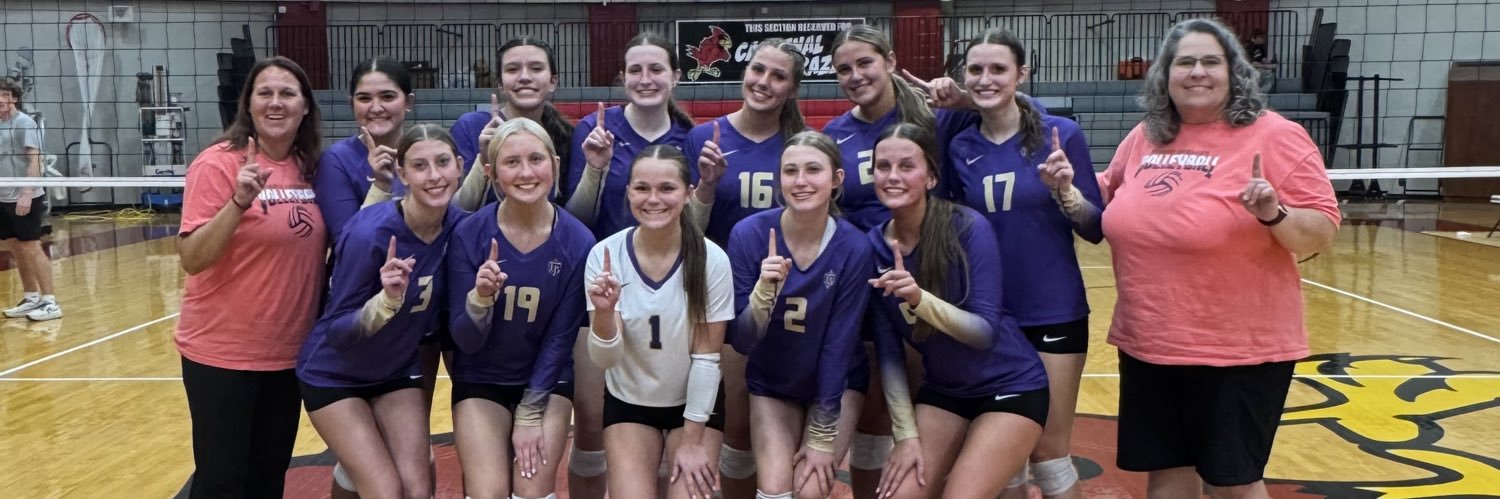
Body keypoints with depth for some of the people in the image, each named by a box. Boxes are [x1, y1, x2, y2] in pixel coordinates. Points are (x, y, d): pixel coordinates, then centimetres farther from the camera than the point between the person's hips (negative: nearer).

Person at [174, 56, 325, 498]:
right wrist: (239, 201, -32)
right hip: (222, 353, -5)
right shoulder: (218, 164, -14)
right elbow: (191, 259, -19)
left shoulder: (310, 169, 3)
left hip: (290, 352, 6)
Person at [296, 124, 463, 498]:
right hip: (335, 376, -5)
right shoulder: (370, 232, -28)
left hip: (397, 372, 5)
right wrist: (387, 301, -38)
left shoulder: (459, 226, -13)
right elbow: (335, 331, -23)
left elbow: (442, 316, 0)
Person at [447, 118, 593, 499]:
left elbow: (561, 338, -7)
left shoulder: (577, 241, -15)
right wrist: (480, 299, -32)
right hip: (481, 382, 0)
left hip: (547, 381, 1)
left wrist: (531, 413, -8)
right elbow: (464, 340, -12)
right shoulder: (469, 235, -16)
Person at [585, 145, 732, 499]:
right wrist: (604, 311, -36)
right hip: (629, 403, 1)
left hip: (695, 403, -1)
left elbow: (707, 356, -12)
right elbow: (604, 360, -16)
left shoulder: (712, 259, -19)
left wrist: (693, 440, -9)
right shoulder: (605, 255, -16)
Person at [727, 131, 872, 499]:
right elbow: (742, 342, -17)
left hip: (837, 383, 0)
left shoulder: (854, 248, -20)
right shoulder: (749, 234, -19)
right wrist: (764, 292, -36)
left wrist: (822, 438, -12)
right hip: (771, 384, 1)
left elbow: (839, 343, -14)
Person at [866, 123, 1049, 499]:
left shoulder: (968, 228, -19)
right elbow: (888, 352, -4)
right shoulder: (874, 246, -7)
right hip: (943, 391, 4)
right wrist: (906, 433, -9)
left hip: (1010, 388, -4)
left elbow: (987, 331, -21)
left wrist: (919, 298, -35)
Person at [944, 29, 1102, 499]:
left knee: (1048, 451, 6)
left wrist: (1064, 190, -24)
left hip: (1054, 315, -3)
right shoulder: (959, 148, 1)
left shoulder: (1060, 134, -8)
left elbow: (1095, 229, -6)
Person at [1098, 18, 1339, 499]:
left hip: (1239, 351, -5)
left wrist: (1273, 214, -29)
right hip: (1147, 345, 5)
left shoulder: (1275, 136, -10)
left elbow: (1322, 232, -11)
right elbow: (1111, 202, 21)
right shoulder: (1144, 138, 5)